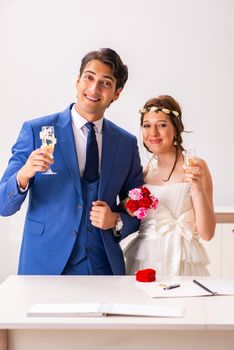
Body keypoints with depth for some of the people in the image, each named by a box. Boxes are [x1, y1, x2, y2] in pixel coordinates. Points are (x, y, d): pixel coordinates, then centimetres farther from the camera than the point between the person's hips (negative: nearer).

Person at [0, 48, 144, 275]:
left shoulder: (126, 144, 4)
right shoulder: (35, 131, -5)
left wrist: (117, 221, -9)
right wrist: (23, 175, -26)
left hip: (104, 267, 3)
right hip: (44, 265, -2)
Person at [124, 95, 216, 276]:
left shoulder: (195, 166, -9)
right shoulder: (145, 170, 6)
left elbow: (207, 233, -12)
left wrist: (198, 188, -24)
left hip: (181, 262, -4)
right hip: (143, 260, 4)